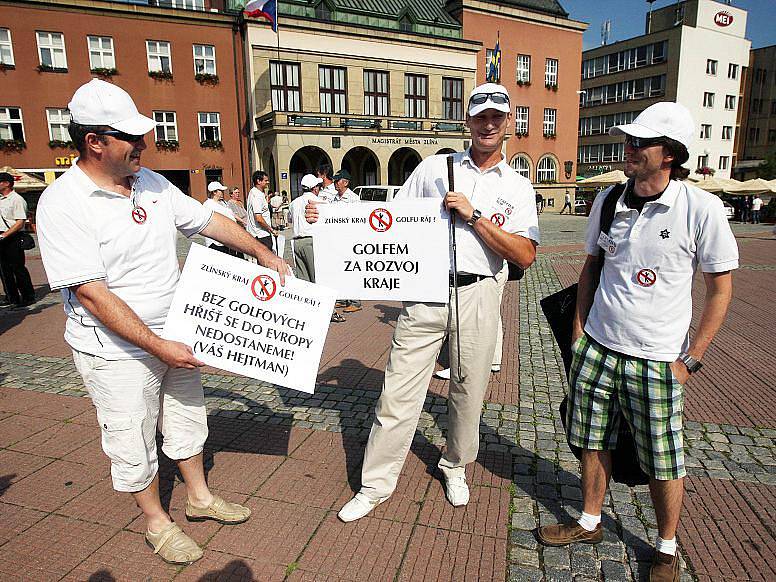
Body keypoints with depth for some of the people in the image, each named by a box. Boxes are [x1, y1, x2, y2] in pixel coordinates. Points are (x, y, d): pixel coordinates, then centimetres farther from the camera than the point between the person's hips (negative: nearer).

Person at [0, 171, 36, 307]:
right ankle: (11, 297, 21)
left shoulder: (17, 199, -10)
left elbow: (20, 222, -16)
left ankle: (28, 297, 5)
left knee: (18, 268, -4)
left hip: (13, 238, -8)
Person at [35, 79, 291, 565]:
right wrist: (158, 346, -25)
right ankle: (157, 522, 35)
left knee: (188, 421, 21)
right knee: (134, 445, 11)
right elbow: (92, 294, -24)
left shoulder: (151, 183, 0)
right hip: (117, 352, -6)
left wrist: (262, 253, 9)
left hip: (175, 337, 7)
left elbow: (208, 219, 10)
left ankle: (200, 498, 43)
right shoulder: (62, 204, -20)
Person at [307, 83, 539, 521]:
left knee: (469, 393, 12)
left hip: (476, 296, 1)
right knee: (399, 393, -1)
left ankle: (456, 468, 37)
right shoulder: (434, 167, 11)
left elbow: (525, 255, -3)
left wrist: (474, 216, -11)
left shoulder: (518, 187, 10)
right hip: (424, 292, 0)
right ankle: (375, 485, 15)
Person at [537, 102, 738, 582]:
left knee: (664, 464, 10)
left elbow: (721, 289, -4)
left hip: (656, 360, -4)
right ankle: (590, 524, 38)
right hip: (596, 349, 4)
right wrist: (579, 330, 9)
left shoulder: (702, 209, -12)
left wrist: (691, 359, -7)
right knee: (594, 444, 17)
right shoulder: (608, 200, 1)